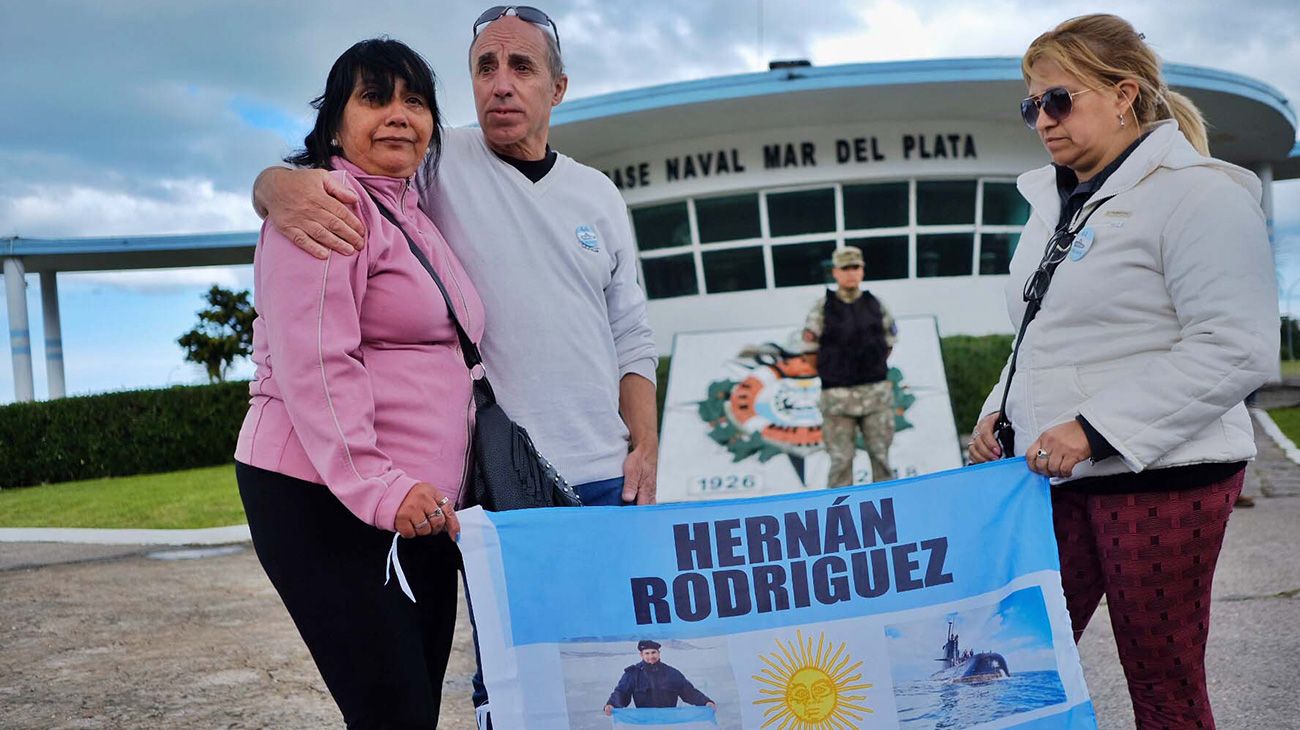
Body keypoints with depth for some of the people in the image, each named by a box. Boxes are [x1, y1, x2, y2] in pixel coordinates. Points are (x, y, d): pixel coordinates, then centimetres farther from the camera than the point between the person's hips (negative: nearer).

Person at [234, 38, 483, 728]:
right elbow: (313, 361, -19)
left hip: (418, 506, 9)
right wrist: (376, 487, -25)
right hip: (322, 498, -9)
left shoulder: (416, 217, 21)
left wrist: (436, 491, 20)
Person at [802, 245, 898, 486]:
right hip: (838, 394, -2)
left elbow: (890, 341, 18)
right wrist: (832, 371, 5)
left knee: (881, 454, 5)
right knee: (841, 459, -2)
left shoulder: (875, 304, 8)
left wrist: (872, 367, 12)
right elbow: (810, 348, 4)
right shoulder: (822, 308, -1)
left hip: (876, 392, 3)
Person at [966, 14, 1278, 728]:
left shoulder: (1195, 192, -10)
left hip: (1163, 474, -7)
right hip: (1058, 474, 8)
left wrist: (1095, 429, -22)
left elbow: (1234, 349, -19)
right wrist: (999, 411, 7)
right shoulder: (1055, 202, 15)